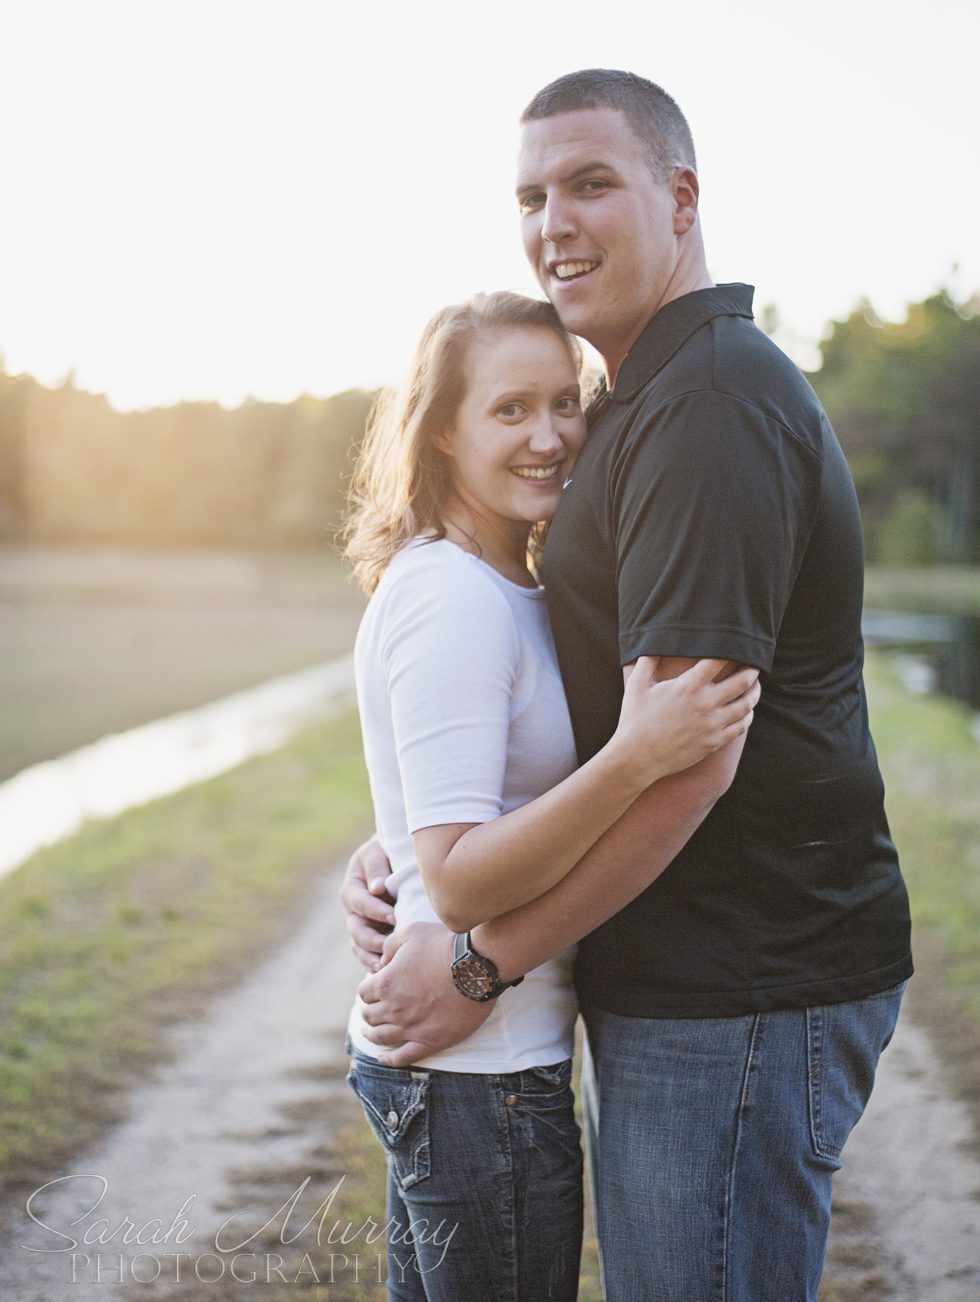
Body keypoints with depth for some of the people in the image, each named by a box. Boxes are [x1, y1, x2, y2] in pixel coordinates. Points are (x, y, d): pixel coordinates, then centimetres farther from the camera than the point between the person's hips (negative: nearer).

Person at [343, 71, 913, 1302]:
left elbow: (689, 754, -25)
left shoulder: (713, 400, -19)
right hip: (667, 979, 10)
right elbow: (586, 698, 18)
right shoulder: (635, 404, 16)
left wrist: (482, 959, -16)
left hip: (745, 999, -10)